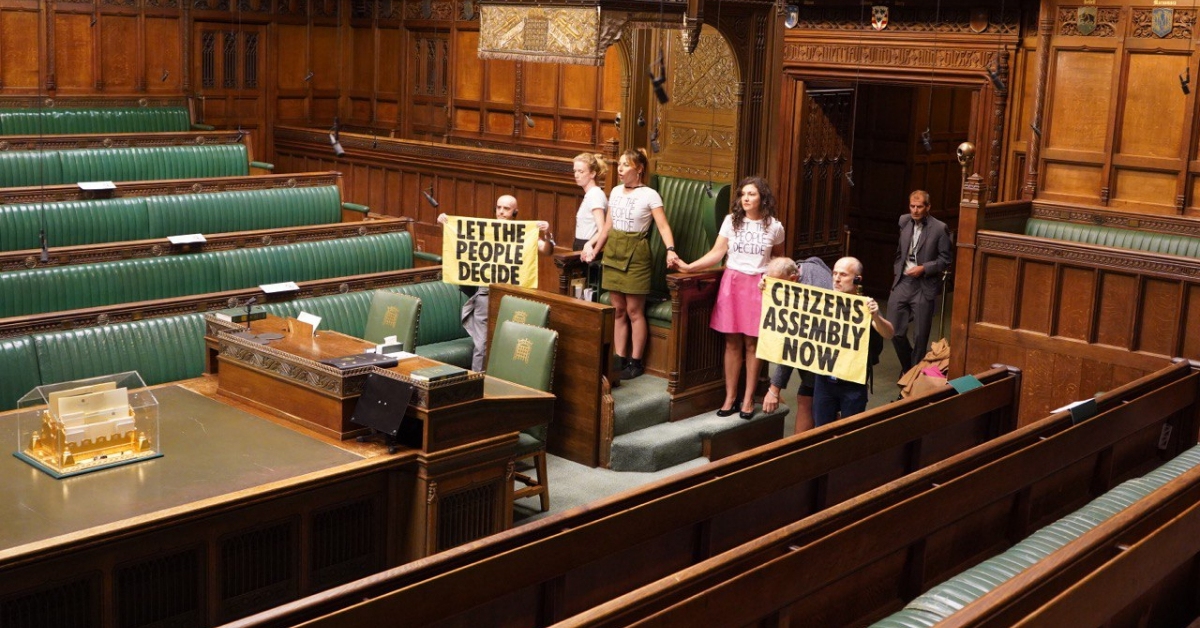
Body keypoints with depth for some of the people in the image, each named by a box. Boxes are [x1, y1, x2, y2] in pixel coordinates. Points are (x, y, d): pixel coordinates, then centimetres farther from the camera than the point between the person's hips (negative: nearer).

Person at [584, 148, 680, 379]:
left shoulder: (649, 195, -8)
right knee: (618, 310, 8)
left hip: (635, 254, -6)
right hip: (613, 252, 6)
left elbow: (663, 226, -16)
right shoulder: (615, 192, 10)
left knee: (634, 311, -1)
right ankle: (620, 359, 14)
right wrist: (595, 251, 22)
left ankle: (636, 362, 8)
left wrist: (670, 250, -31)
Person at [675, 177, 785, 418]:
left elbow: (778, 259, 12)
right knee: (732, 342, 4)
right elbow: (717, 253, -1)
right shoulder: (731, 221, 1)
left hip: (758, 286, -1)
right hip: (731, 283, 1)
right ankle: (730, 397, 12)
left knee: (752, 343, 1)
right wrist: (689, 267, -12)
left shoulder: (774, 227, 0)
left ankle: (748, 399, 9)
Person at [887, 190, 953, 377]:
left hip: (924, 286, -4)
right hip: (902, 282, 4)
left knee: (920, 336, 3)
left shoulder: (939, 229, -8)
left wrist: (923, 268, -15)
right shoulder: (904, 221, 6)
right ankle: (907, 367, 27)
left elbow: (945, 260, -4)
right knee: (894, 330, 3)